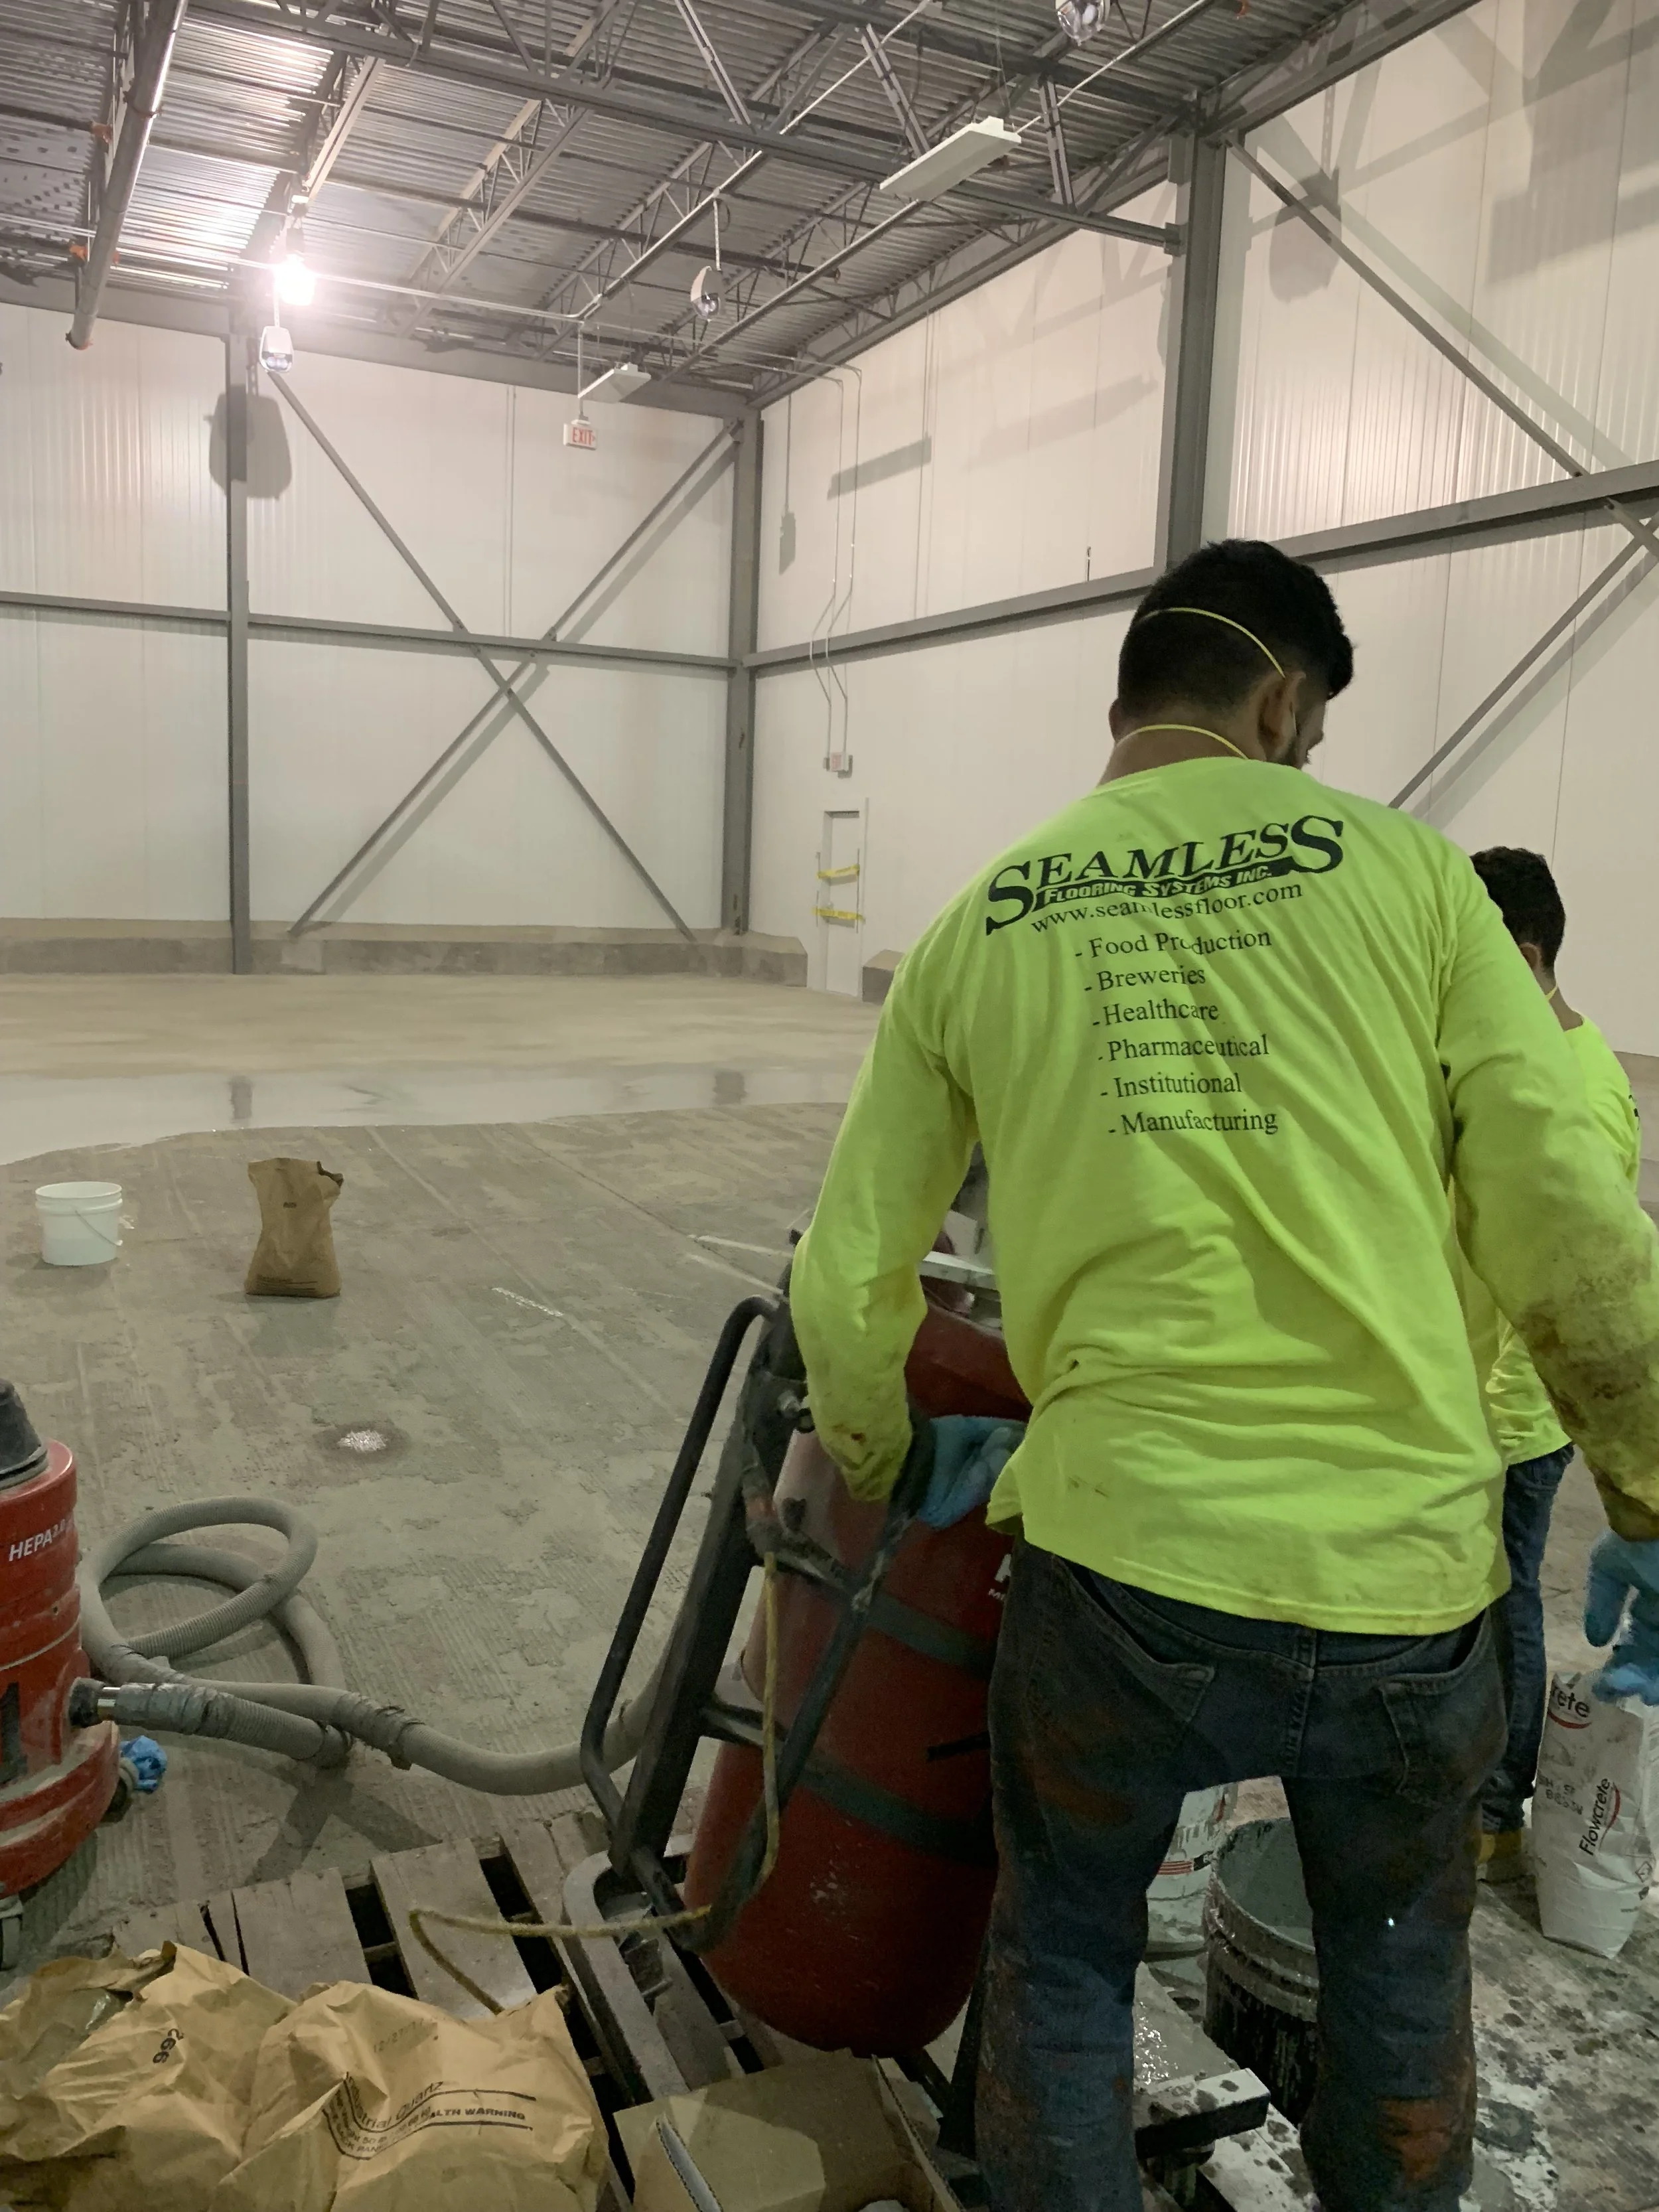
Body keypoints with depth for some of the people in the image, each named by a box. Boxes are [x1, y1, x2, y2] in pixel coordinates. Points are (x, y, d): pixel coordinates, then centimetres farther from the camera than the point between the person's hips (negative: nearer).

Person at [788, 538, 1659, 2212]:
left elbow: (845, 1285, 7)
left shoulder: (975, 928, 5)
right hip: (1409, 1575, 1)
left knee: (1062, 1960, 25)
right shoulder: (1400, 865, -1)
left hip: (1123, 1564, 0)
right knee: (1400, 1976, 28)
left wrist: (886, 1463, 25)